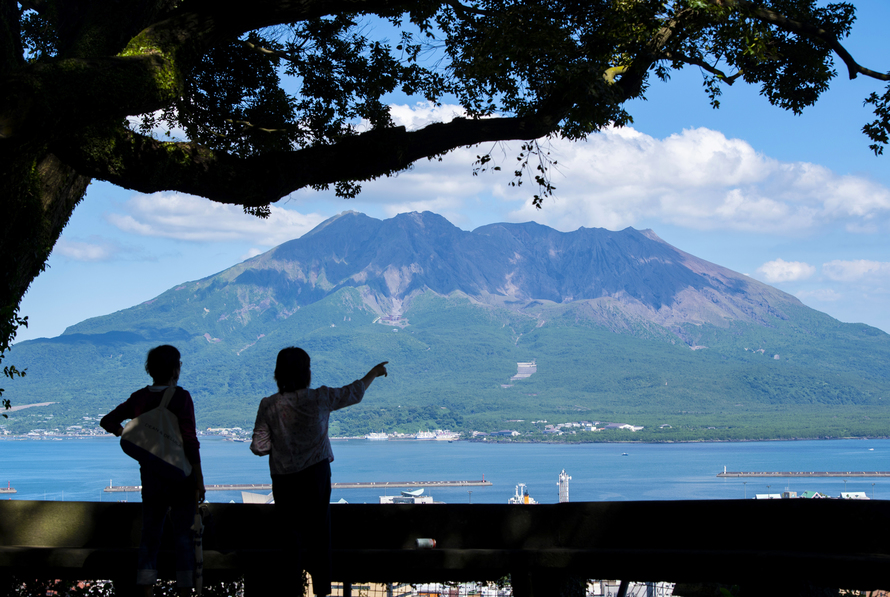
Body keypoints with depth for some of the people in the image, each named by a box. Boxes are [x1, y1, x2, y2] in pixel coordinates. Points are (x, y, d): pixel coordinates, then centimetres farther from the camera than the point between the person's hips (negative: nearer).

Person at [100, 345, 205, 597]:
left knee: (149, 536, 10)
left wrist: (122, 432, 24)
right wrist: (199, 481, -11)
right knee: (184, 537, 3)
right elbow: (191, 443, -16)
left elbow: (107, 422, 8)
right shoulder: (181, 397, -13)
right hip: (179, 476, -5)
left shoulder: (139, 398, 2)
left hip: (150, 476, 5)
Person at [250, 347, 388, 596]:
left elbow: (258, 447, -6)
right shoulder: (319, 399, -10)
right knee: (318, 530, 11)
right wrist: (374, 373, 22)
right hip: (315, 474, 0)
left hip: (283, 479, 0)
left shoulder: (269, 406, -9)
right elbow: (353, 393, 5)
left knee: (289, 530, 9)